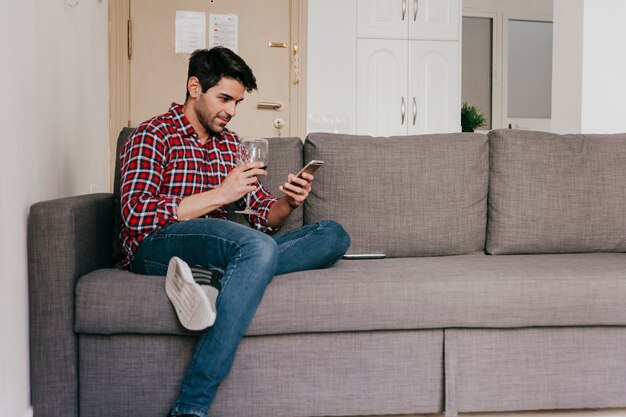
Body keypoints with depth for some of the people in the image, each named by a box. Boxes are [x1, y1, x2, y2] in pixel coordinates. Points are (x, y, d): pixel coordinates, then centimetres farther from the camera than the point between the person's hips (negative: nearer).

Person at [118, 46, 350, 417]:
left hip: (222, 248, 7)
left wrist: (288, 203, -5)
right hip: (156, 248, -6)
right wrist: (220, 194, -16)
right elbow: (137, 215, -13)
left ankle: (208, 278, -29)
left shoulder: (230, 143, 22)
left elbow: (263, 216, 18)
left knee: (334, 235, -10)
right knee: (257, 246, -37)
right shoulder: (153, 136, 2)